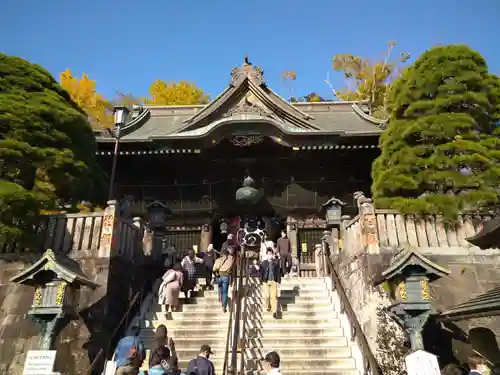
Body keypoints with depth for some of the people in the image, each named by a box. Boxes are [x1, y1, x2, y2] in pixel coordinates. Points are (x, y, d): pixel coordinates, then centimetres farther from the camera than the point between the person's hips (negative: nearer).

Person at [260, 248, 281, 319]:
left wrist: (278, 281, 0)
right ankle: (267, 307, 32)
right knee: (267, 296, 3)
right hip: (266, 281, 1)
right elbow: (261, 272, 5)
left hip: (274, 281, -1)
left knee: (274, 296, -6)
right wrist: (261, 281, 3)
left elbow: (278, 272, 3)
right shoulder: (263, 263, 2)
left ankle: (274, 312, -5)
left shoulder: (276, 262, 1)